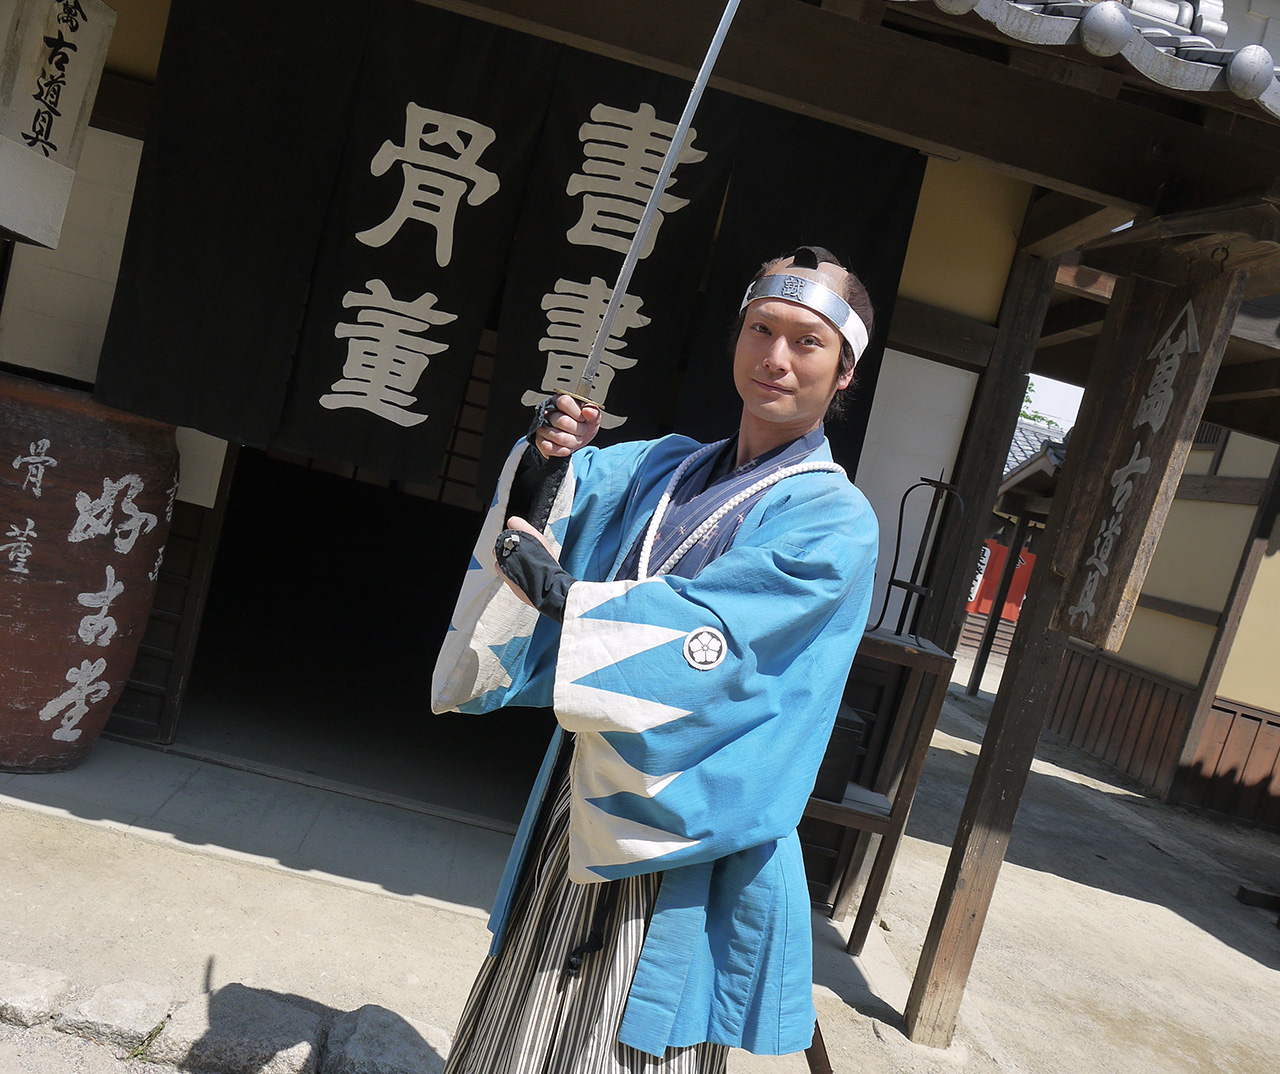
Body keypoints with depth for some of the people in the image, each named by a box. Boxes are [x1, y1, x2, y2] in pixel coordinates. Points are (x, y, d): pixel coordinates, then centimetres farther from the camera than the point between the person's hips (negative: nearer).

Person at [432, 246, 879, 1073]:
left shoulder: (836, 521, -11)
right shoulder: (665, 467, 8)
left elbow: (702, 631, -21)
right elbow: (545, 504, -2)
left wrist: (554, 589, -17)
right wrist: (551, 458, -23)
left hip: (680, 836, -5)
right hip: (583, 805, 6)